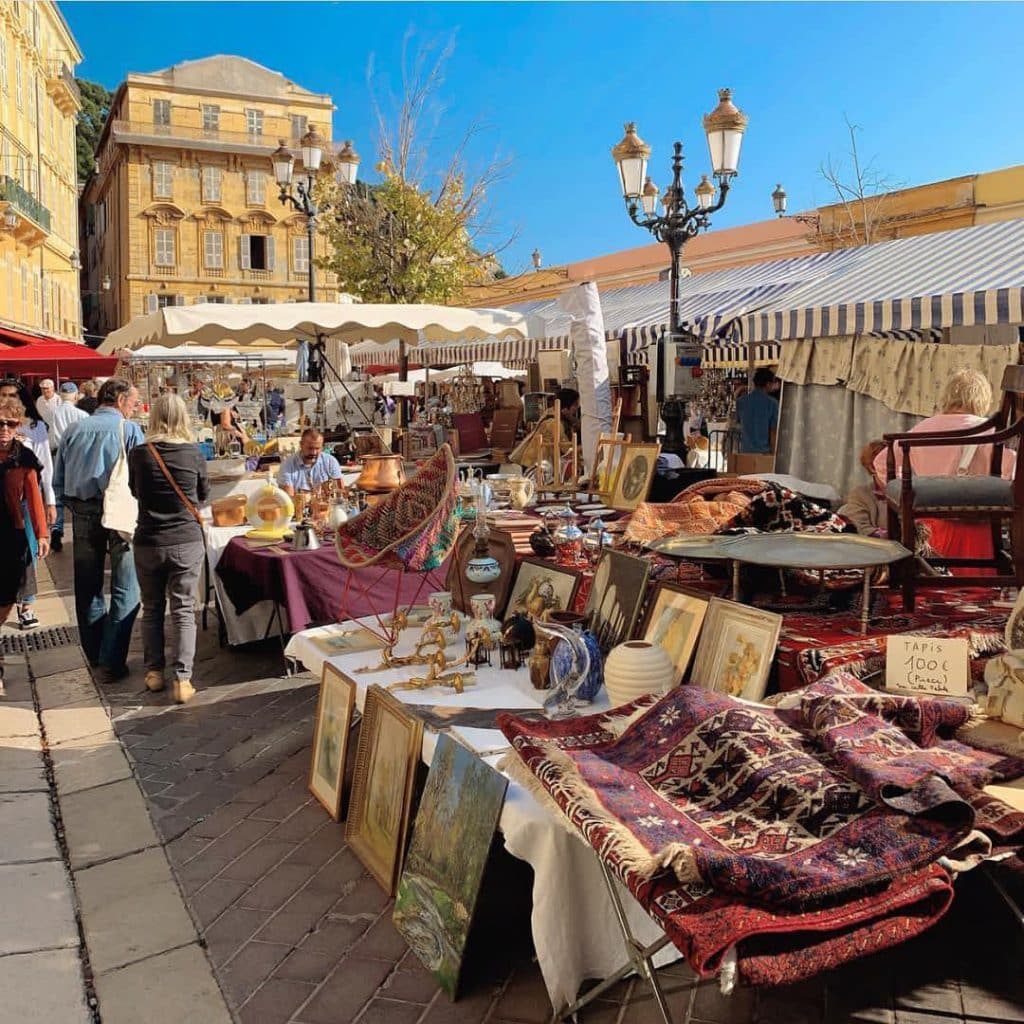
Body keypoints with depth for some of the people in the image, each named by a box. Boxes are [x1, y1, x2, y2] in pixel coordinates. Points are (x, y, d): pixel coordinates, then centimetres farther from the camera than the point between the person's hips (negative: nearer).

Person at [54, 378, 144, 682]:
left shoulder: (74, 429, 8)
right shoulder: (129, 429, -4)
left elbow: (58, 481, 10)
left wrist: (75, 507, 18)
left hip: (83, 516, 5)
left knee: (87, 589, 15)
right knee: (125, 591, 1)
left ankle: (96, 656, 25)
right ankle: (111, 662, -3)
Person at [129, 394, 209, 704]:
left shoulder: (139, 454, -7)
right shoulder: (194, 453, -8)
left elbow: (135, 491, 11)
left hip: (149, 542, 1)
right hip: (187, 541, -1)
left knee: (152, 608, 16)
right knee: (183, 610, 3)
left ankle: (154, 671, 23)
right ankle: (182, 679, 0)